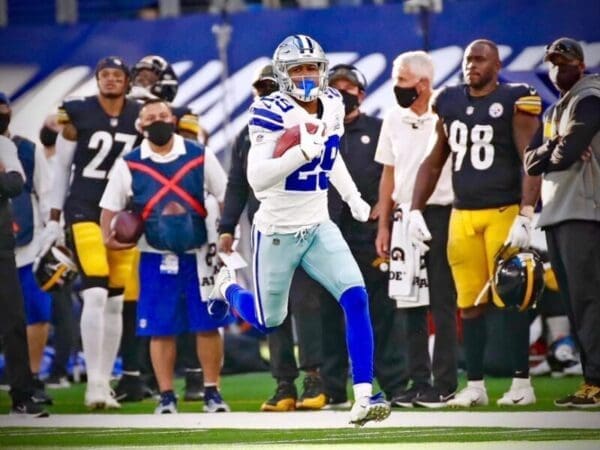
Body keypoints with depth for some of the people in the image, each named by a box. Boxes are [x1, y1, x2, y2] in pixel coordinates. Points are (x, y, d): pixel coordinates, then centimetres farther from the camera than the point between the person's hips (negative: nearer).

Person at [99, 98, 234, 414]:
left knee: (208, 324, -1)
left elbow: (225, 198, 4)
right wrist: (108, 237, -10)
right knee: (161, 328, 1)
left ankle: (212, 392, 9)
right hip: (155, 258, 0)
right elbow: (110, 206, 7)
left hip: (199, 254, 0)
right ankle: (166, 396, 8)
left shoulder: (199, 157, 0)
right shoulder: (129, 165, 1)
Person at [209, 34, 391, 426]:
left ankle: (363, 397, -16)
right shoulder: (273, 113, -19)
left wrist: (354, 198, 22)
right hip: (277, 232, -4)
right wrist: (302, 152, -39)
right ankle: (227, 287, 47)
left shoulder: (332, 105, 1)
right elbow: (257, 178, -29)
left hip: (318, 228, 4)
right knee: (269, 321, 13)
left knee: (356, 298, -16)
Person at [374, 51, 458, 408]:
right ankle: (419, 382, 12)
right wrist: (384, 226, 12)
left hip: (440, 215, -6)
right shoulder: (394, 120, 11)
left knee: (443, 304, -3)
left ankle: (445, 383, 0)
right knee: (411, 305, 7)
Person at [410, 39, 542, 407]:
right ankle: (475, 385, 12)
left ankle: (522, 383, 2)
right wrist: (416, 210, 13)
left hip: (504, 212, -5)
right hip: (463, 215, 5)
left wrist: (525, 216, -18)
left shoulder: (514, 102, -5)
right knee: (470, 303, 6)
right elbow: (435, 162, 20)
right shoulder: (450, 103, 12)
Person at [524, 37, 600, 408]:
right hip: (555, 215, 9)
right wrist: (553, 149, -5)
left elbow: (565, 154, -15)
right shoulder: (554, 112, 23)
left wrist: (547, 155, 6)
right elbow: (531, 162, 14)